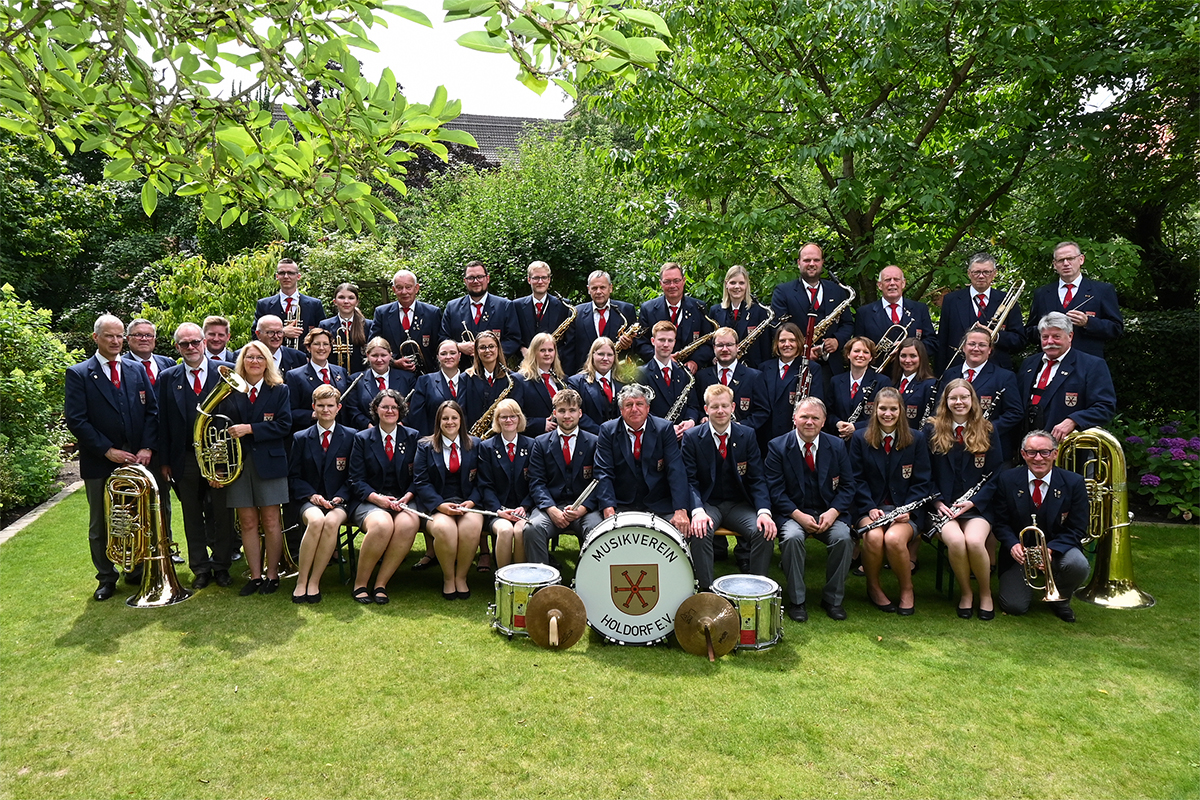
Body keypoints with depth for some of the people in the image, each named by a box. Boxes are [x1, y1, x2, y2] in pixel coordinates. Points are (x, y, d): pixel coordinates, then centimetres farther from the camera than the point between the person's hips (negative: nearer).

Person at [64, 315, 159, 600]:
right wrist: (108, 450, -14)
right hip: (100, 464, -2)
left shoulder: (137, 371, 8)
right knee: (101, 526, 9)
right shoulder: (78, 374, -2)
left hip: (137, 459, 2)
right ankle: (106, 579, 23)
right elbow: (76, 420, -8)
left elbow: (152, 411, 5)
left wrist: (146, 448, -8)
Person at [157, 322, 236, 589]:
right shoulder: (167, 378, 5)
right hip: (185, 460, 2)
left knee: (223, 515, 8)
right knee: (192, 517, 11)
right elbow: (163, 422, 5)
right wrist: (164, 461, 2)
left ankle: (221, 566, 23)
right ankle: (200, 569, 23)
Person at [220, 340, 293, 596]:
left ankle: (272, 575, 11)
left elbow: (283, 426, -7)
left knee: (271, 522, 0)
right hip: (238, 464, 2)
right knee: (248, 523, 5)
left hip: (269, 462, -2)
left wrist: (250, 429, -16)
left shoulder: (280, 391, 4)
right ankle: (255, 576, 13)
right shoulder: (230, 392, 9)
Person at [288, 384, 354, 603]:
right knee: (316, 520, -35)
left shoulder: (350, 437, 8)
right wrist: (312, 495, -10)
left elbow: (353, 476, 8)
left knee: (332, 522, -35)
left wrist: (339, 497, -10)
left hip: (338, 501, 0)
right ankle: (301, 581, -25)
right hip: (309, 500, 0)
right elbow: (294, 476, 8)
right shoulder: (300, 438, 11)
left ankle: (314, 582, -24)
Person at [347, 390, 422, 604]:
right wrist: (377, 498, -16)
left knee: (408, 524, -34)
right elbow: (356, 480, 2)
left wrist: (407, 496, -11)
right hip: (370, 501, -1)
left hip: (403, 501, 1)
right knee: (382, 524, -36)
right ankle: (360, 584, -16)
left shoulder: (412, 437, 11)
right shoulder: (362, 438, 8)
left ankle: (380, 584, -20)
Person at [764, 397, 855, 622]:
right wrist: (798, 515, -20)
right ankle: (796, 600, -14)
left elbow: (847, 486, 5)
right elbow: (775, 490, -6)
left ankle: (833, 598, -6)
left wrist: (833, 512, -13)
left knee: (843, 537, -27)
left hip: (829, 512, 2)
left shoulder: (837, 446, 5)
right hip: (793, 512, -2)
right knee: (792, 537, -33)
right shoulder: (777, 446, -2)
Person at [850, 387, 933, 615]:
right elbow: (857, 479, 2)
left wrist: (907, 509, -12)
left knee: (894, 538, -33)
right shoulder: (860, 438, 6)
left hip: (904, 508, 0)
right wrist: (870, 508, -13)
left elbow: (922, 482, 3)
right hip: (870, 508, 0)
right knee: (873, 537, -33)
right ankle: (873, 587, -4)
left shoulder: (916, 439, 6)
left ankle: (907, 589, -4)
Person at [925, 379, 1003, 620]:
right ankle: (965, 593, -4)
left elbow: (996, 474, 4)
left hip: (977, 505, 0)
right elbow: (925, 473, 6)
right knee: (955, 541, -31)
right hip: (943, 505, 0)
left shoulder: (988, 431, 6)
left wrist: (973, 501, -9)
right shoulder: (932, 430, 5)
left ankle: (985, 594, -2)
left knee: (974, 541, -30)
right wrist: (937, 501, -9)